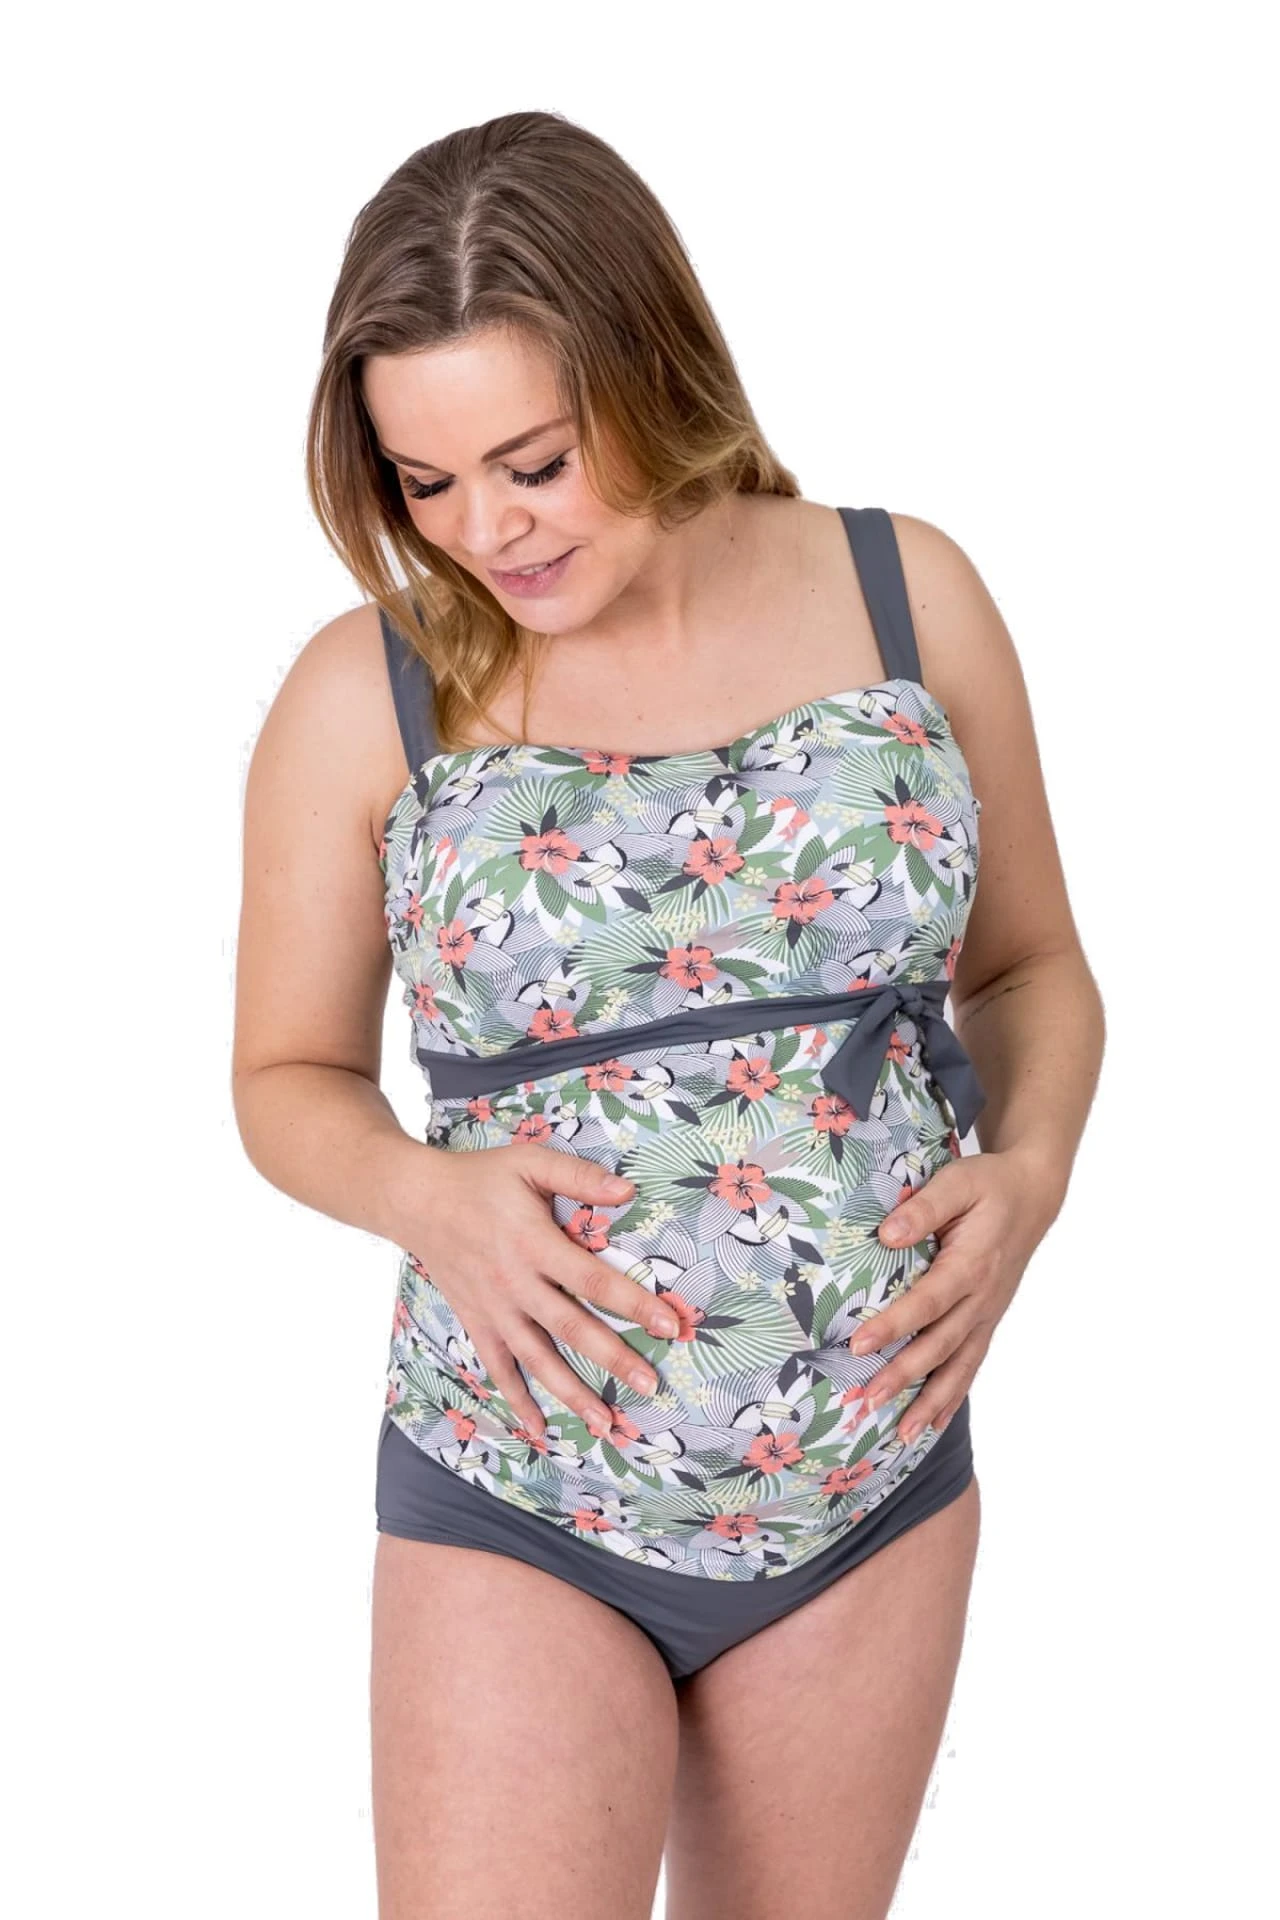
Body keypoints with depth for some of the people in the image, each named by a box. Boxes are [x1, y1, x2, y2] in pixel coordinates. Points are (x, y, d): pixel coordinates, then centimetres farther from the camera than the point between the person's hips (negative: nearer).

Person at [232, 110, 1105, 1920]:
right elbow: (290, 1075, 3)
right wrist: (423, 1191, -17)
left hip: (875, 1478, 2)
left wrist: (1029, 1169, -11)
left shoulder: (910, 597, -5)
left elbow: (1031, 964, 8)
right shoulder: (367, 694, -9)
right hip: (519, 1495, -2)